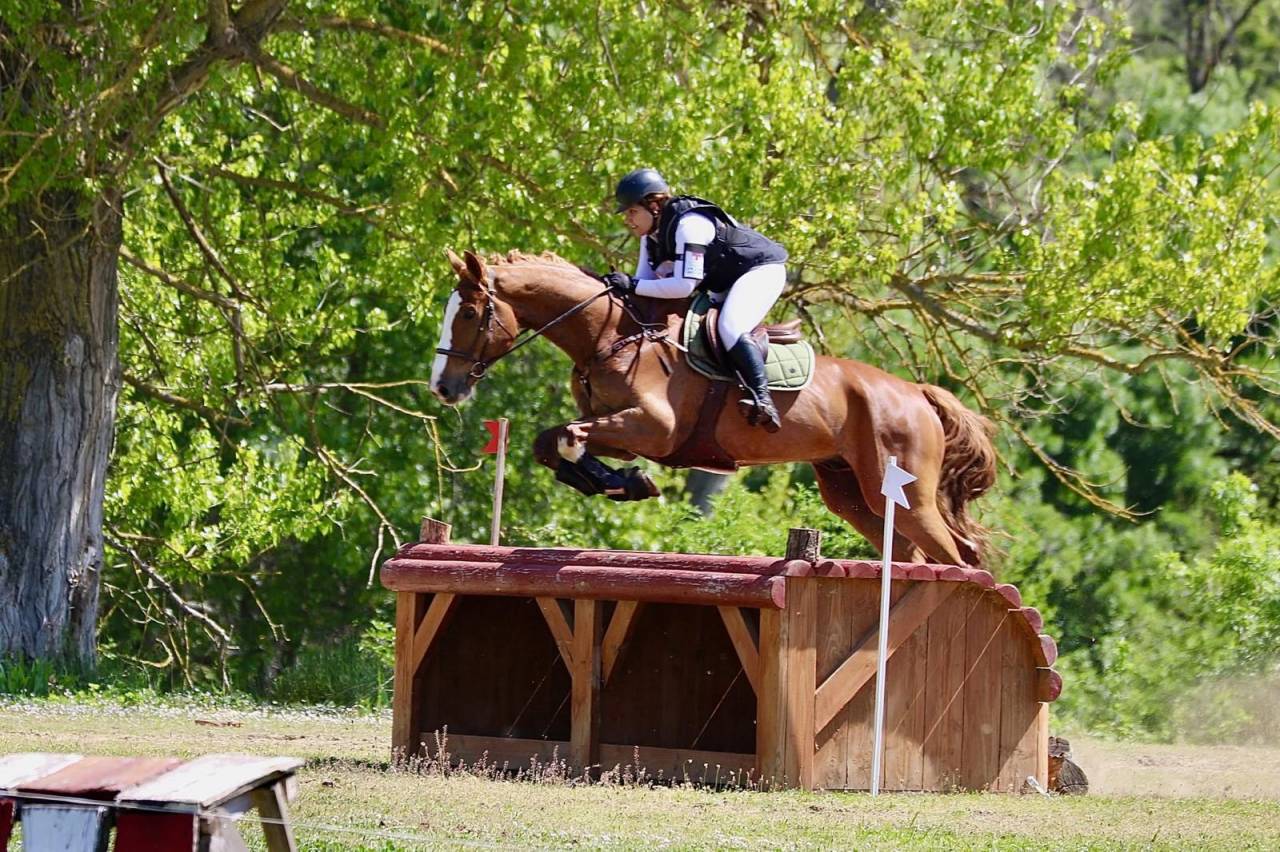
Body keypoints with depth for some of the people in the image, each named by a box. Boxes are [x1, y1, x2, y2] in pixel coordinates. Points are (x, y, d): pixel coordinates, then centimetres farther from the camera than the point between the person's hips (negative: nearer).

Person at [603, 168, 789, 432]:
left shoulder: (689, 225, -30)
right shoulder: (652, 234, 0)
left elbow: (684, 286, -35)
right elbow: (646, 279, 2)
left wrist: (633, 285, -35)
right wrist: (619, 285, -19)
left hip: (761, 269, -11)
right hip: (725, 285, 11)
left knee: (730, 329, -30)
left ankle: (762, 400, -36)